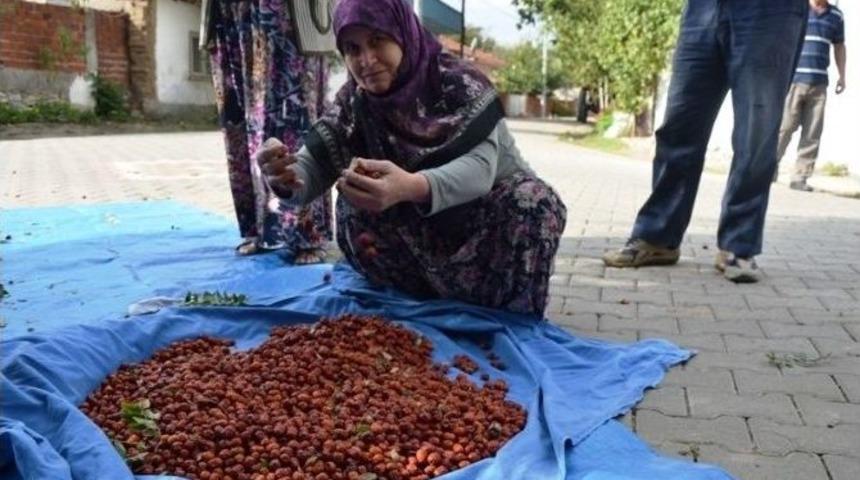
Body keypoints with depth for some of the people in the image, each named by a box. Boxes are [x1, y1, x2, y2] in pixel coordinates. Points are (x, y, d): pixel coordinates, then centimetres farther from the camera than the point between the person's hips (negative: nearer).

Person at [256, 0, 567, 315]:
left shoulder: (459, 82, -24)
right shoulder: (354, 102, -11)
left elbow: (479, 167, -40)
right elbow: (313, 168, -19)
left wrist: (411, 187, -61)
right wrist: (287, 178, -45)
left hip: (495, 209, -3)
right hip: (425, 226, 4)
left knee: (535, 204, -32)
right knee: (354, 211, -20)